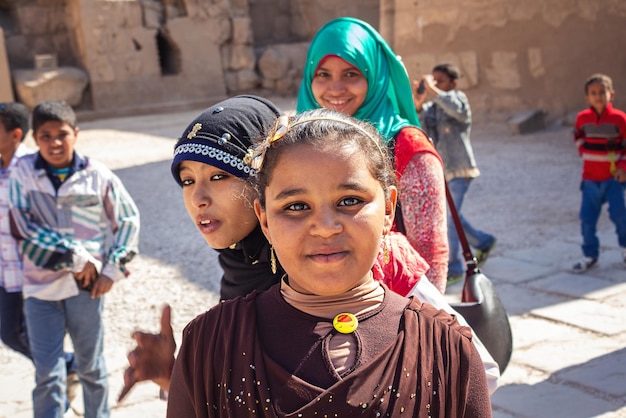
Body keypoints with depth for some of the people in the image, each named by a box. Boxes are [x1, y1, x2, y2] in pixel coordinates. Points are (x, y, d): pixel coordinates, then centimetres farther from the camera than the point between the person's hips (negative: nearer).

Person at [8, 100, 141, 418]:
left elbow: (128, 219, 6)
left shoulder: (97, 175, -3)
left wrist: (113, 269, -2)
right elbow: (22, 226, -12)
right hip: (40, 286, 0)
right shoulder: (23, 172, -4)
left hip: (86, 284, 1)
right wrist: (75, 256, -14)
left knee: (90, 366, 16)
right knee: (47, 375, 3)